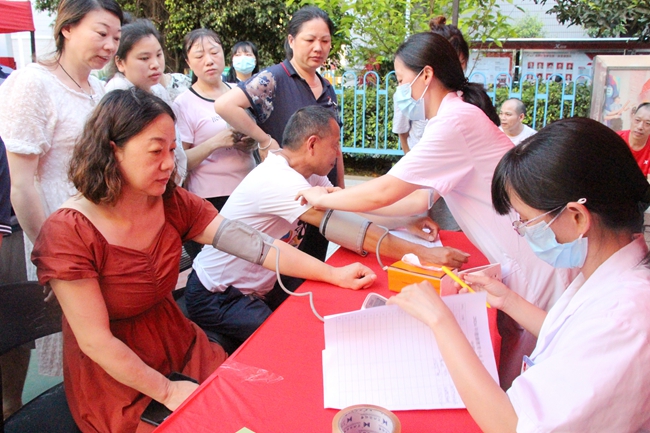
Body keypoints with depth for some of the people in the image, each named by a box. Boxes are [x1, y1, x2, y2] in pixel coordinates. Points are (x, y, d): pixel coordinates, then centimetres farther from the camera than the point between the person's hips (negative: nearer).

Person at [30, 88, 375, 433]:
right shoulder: (69, 233, -22)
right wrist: (167, 392, -17)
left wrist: (333, 274, -14)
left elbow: (253, 245, -11)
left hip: (178, 346, 5)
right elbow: (96, 341, -20)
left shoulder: (173, 204, -6)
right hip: (116, 378, -5)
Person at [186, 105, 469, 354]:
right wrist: (420, 253, -35)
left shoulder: (306, 174, -1)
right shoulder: (278, 180, -30)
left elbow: (349, 207, 2)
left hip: (253, 291, 9)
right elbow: (344, 228, -36)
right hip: (216, 298, -9)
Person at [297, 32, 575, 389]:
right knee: (505, 379, 18)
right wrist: (342, 200, 10)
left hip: (537, 266, -9)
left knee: (510, 384, 6)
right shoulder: (458, 115, 11)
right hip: (521, 263, 9)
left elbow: (384, 192, -20)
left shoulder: (456, 121, -21)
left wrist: (323, 199, -3)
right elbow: (421, 199, 13)